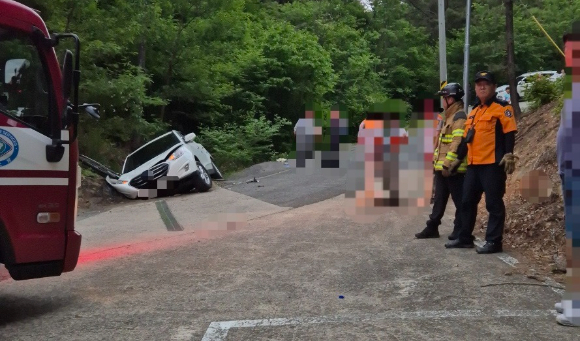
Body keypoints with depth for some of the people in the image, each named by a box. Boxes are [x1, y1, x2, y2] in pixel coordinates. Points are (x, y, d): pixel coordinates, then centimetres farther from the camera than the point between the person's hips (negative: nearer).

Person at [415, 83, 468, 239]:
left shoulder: (459, 117, -12)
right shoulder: (448, 117, 19)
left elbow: (457, 143, -20)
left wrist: (447, 164, -22)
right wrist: (437, 161, 19)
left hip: (453, 168, -10)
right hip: (442, 167, 10)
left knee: (459, 200, 0)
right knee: (439, 199, 14)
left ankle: (459, 230, 7)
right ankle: (432, 228, 20)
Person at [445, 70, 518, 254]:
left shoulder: (502, 108, -3)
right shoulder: (473, 111, 19)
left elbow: (509, 133, -11)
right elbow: (466, 138, 23)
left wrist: (508, 155, -22)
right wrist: (457, 158, 22)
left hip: (493, 164, -8)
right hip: (473, 164, 8)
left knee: (493, 203, -2)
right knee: (467, 201, 12)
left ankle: (494, 242, 4)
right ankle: (465, 237, 22)